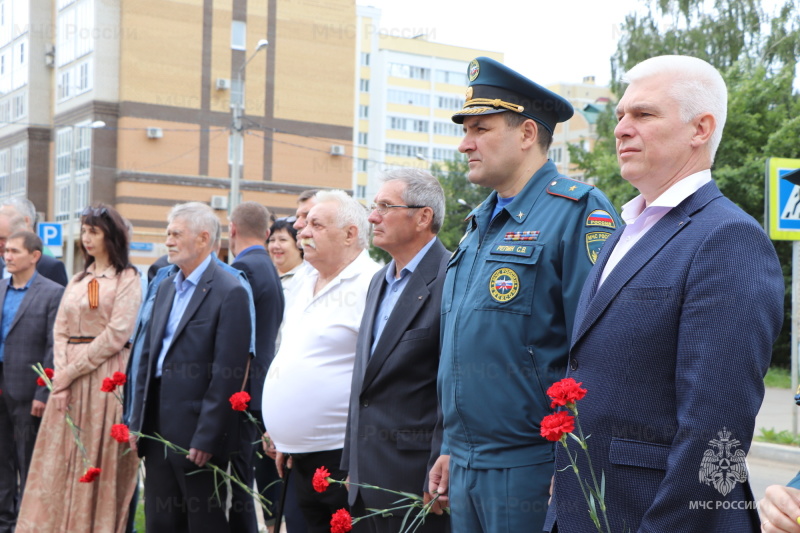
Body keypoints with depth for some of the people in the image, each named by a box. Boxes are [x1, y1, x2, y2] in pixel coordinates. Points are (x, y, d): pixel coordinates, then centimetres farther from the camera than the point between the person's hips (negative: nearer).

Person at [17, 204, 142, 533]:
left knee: (99, 462, -2)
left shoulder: (127, 279, -2)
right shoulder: (78, 280, 17)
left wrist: (71, 372, -11)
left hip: (104, 377, -6)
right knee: (62, 463, 4)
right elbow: (60, 332, 11)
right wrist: (60, 375, -5)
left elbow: (116, 335, -11)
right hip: (68, 381, 6)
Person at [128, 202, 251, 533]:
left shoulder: (229, 292, -12)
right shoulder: (166, 287, 13)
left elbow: (227, 375, -16)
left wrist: (206, 438, -17)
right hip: (158, 430, 7)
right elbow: (148, 358, 15)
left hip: (197, 434, -7)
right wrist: (138, 422, 11)